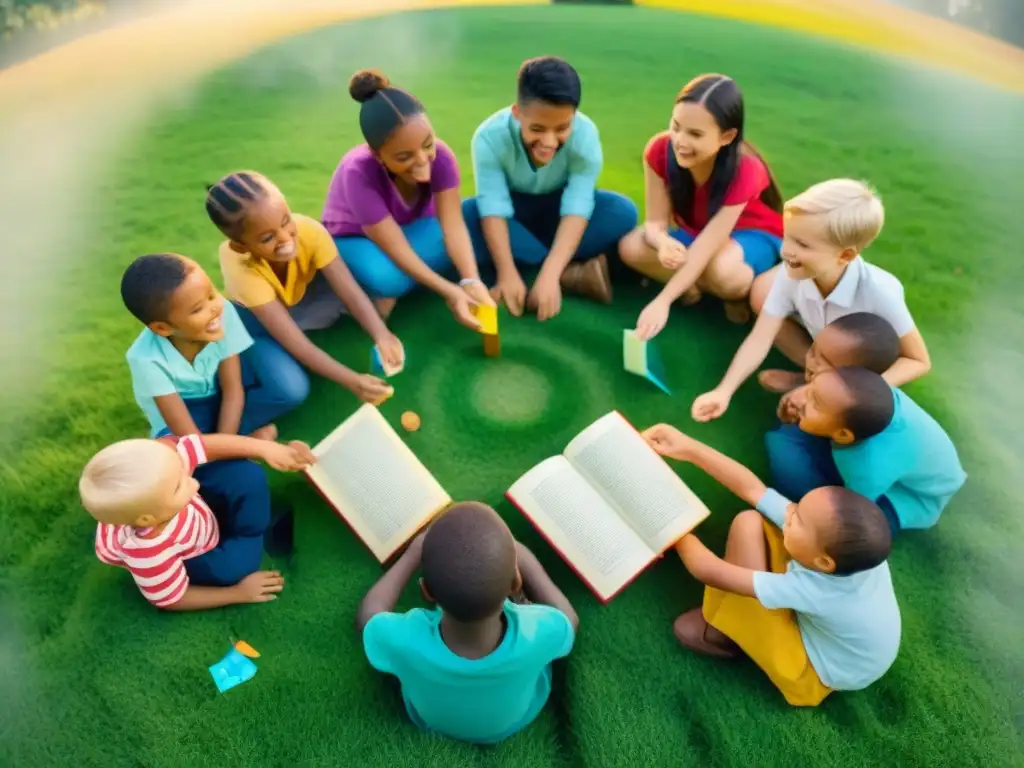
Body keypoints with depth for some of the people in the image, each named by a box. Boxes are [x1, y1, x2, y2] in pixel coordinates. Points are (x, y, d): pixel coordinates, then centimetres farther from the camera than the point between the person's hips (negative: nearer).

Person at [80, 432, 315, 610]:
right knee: (235, 565, -26)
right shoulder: (150, 554, -42)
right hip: (168, 557, -4)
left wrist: (265, 448, -26)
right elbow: (172, 600, -23)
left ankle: (264, 533, 8)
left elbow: (209, 444, -21)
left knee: (248, 475, -17)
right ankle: (252, 542, 8)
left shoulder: (162, 463, -38)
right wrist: (239, 593, -18)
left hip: (197, 508, 4)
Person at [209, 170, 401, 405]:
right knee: (291, 388, -31)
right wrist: (352, 381, -50)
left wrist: (382, 336, -53)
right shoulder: (241, 268, -38)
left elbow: (351, 291, -34)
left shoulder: (309, 231, -33)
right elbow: (297, 345, -41)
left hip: (305, 296, 4)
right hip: (254, 317, -4)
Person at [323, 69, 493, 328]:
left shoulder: (440, 155, -29)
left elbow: (453, 224, -32)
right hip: (355, 237, -3)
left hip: (414, 224, 4)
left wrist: (471, 282, -48)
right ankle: (371, 288, -3)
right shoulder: (358, 173, -37)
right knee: (388, 278, -39)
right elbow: (395, 247, -35)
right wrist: (449, 292, -44)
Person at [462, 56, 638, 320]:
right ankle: (575, 273, -31)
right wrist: (507, 274, -44)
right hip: (515, 210, 1)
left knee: (623, 212, -28)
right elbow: (493, 209, -32)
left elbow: (577, 208, -33)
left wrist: (549, 274, -45)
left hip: (558, 208, 0)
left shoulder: (585, 135, -27)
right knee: (465, 215, -34)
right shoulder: (490, 137, -29)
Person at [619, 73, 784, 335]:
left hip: (752, 235, -3)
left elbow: (707, 245, -37)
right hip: (693, 231, 3)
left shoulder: (745, 170, -33)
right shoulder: (660, 150, -23)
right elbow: (656, 221, -21)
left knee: (723, 272, -39)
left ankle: (740, 292, -5)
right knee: (630, 247, -25)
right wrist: (664, 243, -47)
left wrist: (662, 302, -44)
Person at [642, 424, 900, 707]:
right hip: (811, 619, 6)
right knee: (749, 523, -18)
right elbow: (752, 487, -23)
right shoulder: (841, 544, -28)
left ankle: (723, 634, 5)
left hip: (819, 671, -5)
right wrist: (687, 448, -27)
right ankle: (725, 624, 6)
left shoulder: (816, 589, -42)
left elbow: (711, 573, -35)